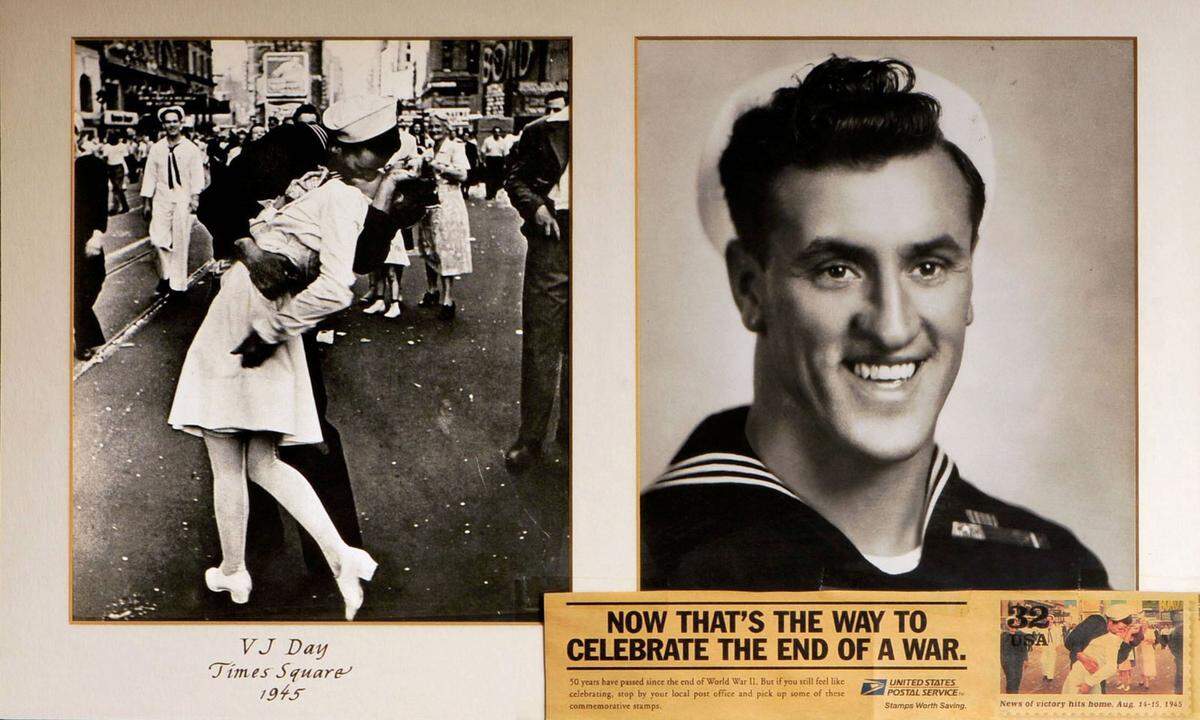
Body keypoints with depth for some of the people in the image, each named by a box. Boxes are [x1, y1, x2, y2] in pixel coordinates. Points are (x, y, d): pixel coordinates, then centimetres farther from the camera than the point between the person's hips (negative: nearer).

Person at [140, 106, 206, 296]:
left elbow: (197, 175, 0)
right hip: (161, 199, 2)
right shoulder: (156, 149, 6)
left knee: (180, 242, 0)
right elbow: (150, 175, 9)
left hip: (183, 199, -2)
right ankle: (165, 276, 14)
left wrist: (195, 197, -12)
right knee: (158, 239, -5)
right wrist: (146, 202, 7)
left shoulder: (191, 149, 0)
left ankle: (178, 282, 8)